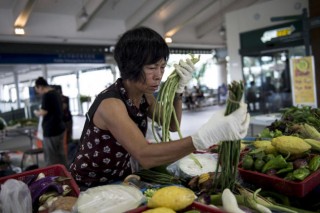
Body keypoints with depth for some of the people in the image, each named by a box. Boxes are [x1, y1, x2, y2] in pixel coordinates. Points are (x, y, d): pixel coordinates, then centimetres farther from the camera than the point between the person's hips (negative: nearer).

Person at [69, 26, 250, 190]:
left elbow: (172, 125, 4)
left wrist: (179, 87, -10)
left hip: (120, 178, 7)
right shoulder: (110, 103, -29)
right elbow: (144, 155, -41)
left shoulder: (144, 95, -4)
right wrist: (206, 136, -51)